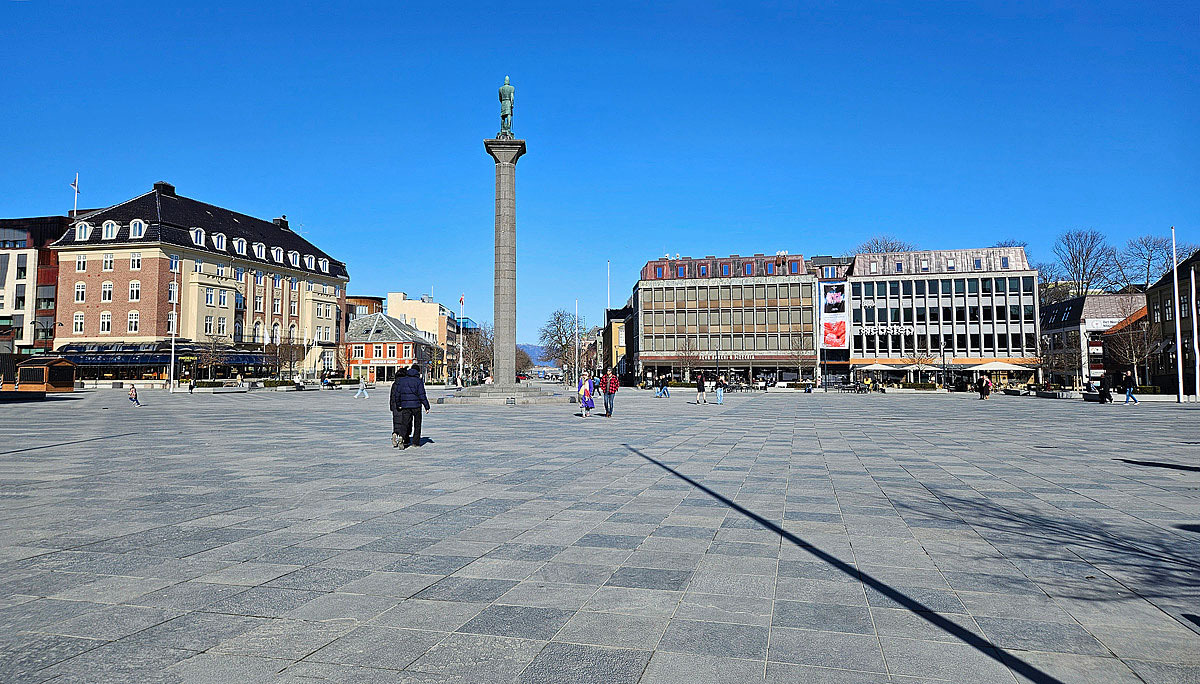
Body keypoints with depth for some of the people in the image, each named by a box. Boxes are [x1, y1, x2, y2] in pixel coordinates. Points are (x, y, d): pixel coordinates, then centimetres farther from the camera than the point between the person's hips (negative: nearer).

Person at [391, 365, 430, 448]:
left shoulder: (402, 380, 7)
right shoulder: (418, 381, -5)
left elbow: (397, 393, 8)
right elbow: (422, 395, -10)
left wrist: (398, 404, 16)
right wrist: (427, 406, -7)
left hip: (405, 406, 3)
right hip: (416, 405, -2)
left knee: (405, 423, 1)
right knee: (417, 424, 11)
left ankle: (401, 437, -25)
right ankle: (415, 442, 13)